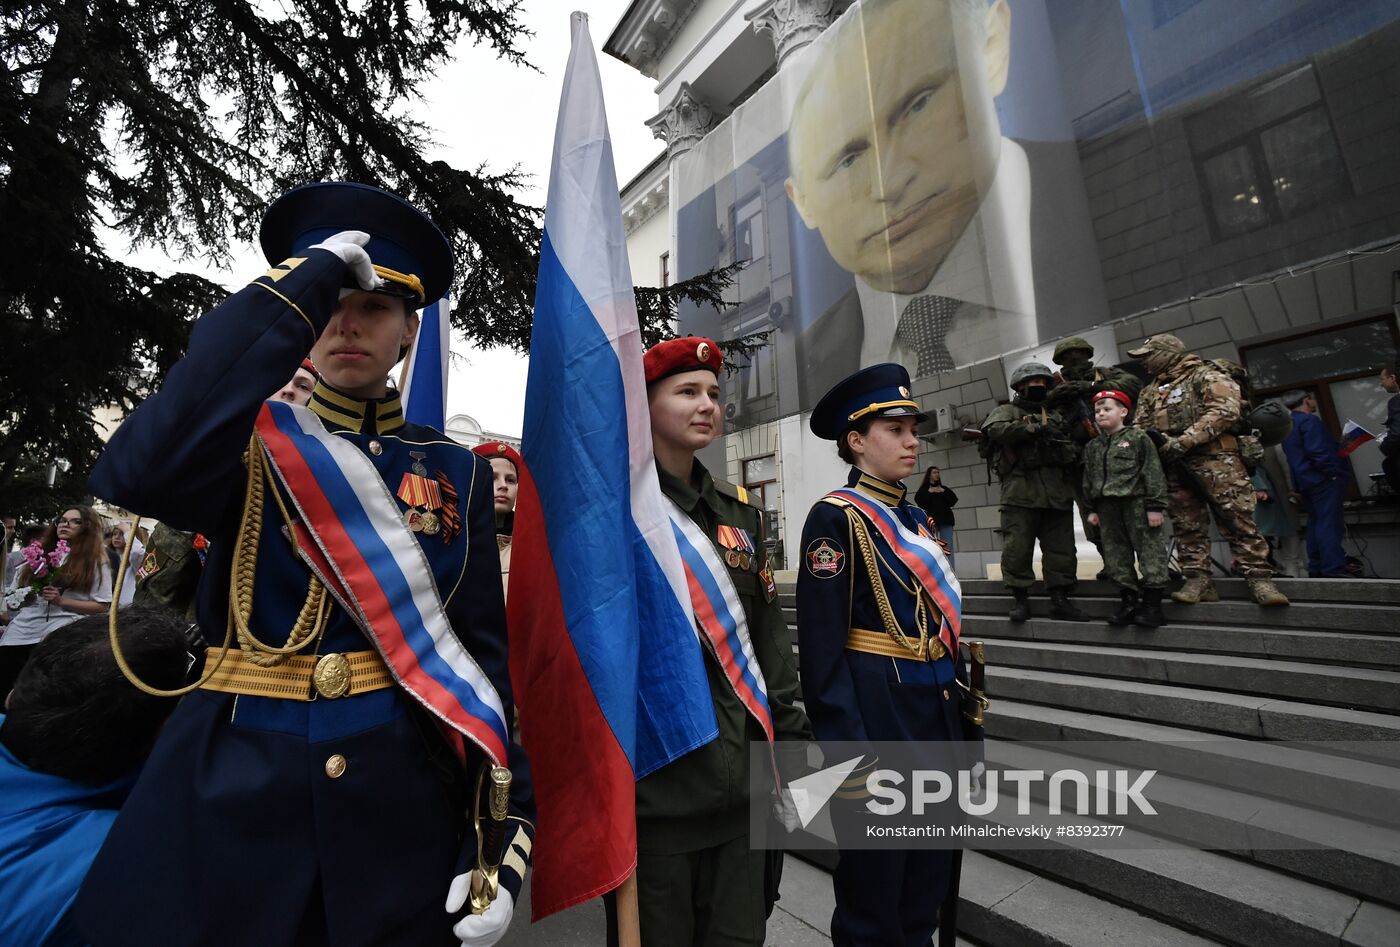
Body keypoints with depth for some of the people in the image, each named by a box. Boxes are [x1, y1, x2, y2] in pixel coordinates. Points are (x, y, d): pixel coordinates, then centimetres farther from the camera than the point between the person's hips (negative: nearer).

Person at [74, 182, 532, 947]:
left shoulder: (455, 472, -1)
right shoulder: (251, 440, -1)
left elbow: (482, 652, -3)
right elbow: (137, 474, -26)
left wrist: (503, 832, -10)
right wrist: (300, 283, -22)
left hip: (401, 804, 1)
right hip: (228, 797, 0)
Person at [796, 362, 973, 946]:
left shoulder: (919, 519, 12)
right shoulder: (836, 517, -14)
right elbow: (822, 647, -18)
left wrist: (958, 715, 17)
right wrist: (848, 751, -19)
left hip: (938, 712, 8)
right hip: (878, 717, -8)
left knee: (931, 888, 23)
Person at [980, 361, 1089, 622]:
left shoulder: (1057, 416, 27)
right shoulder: (1005, 411, 11)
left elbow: (1077, 443, 24)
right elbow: (995, 429, -12)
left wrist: (1071, 452, 1)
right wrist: (1035, 428, -14)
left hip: (1058, 493, 5)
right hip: (1021, 492, -5)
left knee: (1061, 548, 5)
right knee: (1017, 548, -6)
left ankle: (1060, 599, 13)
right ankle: (1020, 599, 4)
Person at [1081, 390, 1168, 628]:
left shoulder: (1138, 438, -1)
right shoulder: (1092, 447, 13)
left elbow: (1153, 472, -6)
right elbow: (1089, 479, 16)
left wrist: (1155, 506, -10)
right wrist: (1092, 509, 11)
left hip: (1137, 504, -5)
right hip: (1108, 507, 5)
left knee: (1149, 550, -1)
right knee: (1116, 555, 7)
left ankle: (1152, 605, 5)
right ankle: (1129, 601, 15)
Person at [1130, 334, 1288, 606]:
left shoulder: (1206, 376, 4)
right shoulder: (1150, 391, 23)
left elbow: (1224, 411, -12)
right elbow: (1138, 426, 17)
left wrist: (1183, 442, -18)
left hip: (1213, 459, -6)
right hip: (1174, 466, 6)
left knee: (1237, 520, -8)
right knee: (1187, 525, 3)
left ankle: (1259, 579, -3)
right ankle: (1198, 581, 5)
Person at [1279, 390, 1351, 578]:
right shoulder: (1309, 420, -10)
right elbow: (1318, 452, -19)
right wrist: (1336, 472, -17)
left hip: (1305, 481, 9)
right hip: (1323, 479, -9)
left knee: (1316, 522, 11)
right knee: (1329, 523, -10)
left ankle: (1316, 568, 13)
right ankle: (1333, 568, -13)